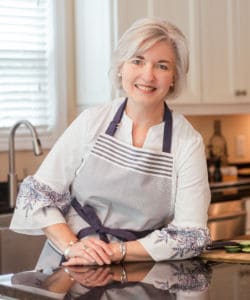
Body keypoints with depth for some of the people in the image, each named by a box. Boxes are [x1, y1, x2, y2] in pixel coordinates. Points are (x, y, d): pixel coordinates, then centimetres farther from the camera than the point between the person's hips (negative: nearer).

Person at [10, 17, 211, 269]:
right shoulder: (91, 122, 0)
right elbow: (38, 194, 2)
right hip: (66, 267, 1)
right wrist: (71, 246, -13)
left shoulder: (189, 142, -3)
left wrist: (117, 252, -16)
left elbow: (190, 236, -6)